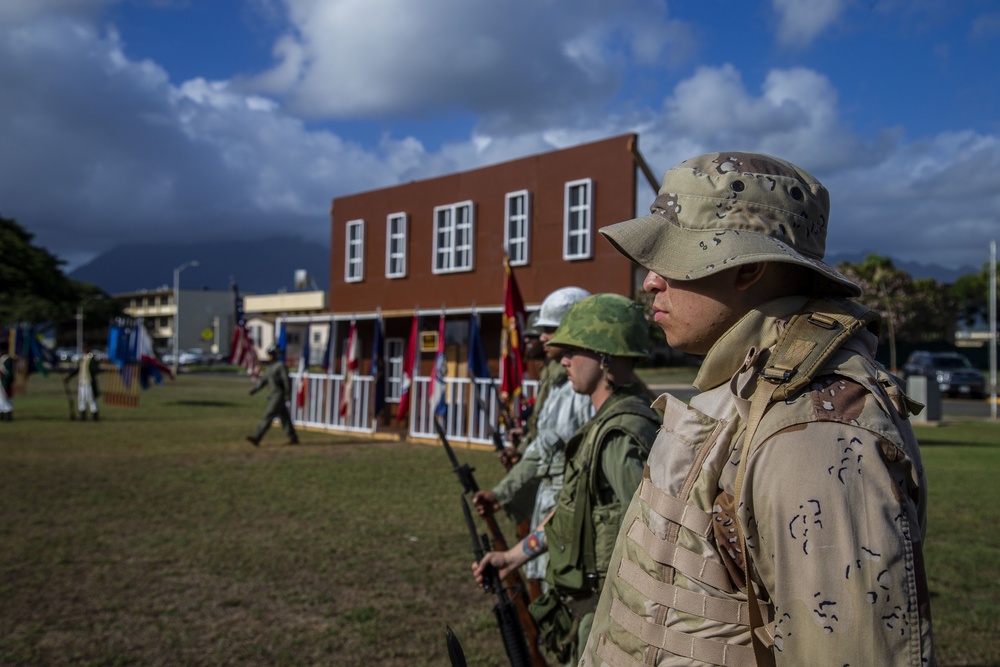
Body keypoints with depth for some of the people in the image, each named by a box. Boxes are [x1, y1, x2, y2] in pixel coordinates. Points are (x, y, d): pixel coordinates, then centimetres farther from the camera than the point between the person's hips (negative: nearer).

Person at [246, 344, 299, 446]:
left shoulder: (281, 366, -12)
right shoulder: (270, 367, 15)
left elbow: (287, 381, -14)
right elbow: (263, 380, 15)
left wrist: (287, 395, -16)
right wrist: (254, 389, 4)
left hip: (279, 396, -9)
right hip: (272, 396, 9)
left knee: (268, 416, -12)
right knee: (284, 418, 12)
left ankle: (256, 438, -16)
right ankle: (293, 438, 18)